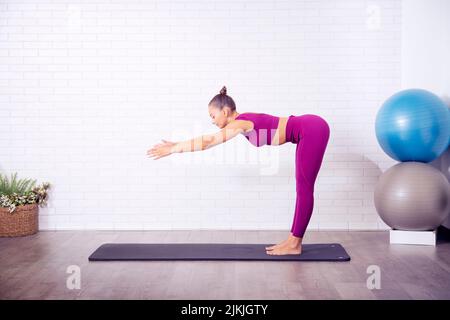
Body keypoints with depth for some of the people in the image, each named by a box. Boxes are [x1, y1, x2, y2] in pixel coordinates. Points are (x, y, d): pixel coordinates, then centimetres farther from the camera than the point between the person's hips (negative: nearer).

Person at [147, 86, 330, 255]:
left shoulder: (240, 124, -15)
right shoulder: (242, 121, 12)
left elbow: (208, 141, -21)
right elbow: (209, 140, 18)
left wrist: (173, 149, -17)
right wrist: (177, 145, 19)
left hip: (312, 130, -10)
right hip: (310, 129, 10)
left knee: (304, 189, -5)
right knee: (302, 188, 9)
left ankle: (295, 245, 1)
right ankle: (293, 240, 15)